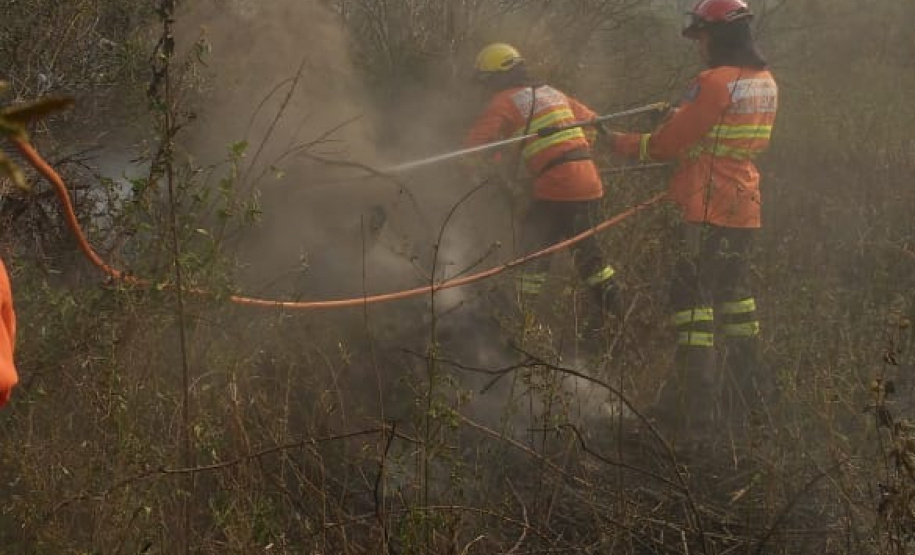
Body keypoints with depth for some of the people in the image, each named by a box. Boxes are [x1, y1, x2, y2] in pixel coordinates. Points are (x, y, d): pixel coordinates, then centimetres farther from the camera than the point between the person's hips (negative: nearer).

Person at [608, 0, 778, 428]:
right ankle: (746, 384, 28)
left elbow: (668, 144, -13)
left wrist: (620, 143, 0)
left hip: (710, 210, -9)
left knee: (692, 295, -5)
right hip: (746, 210, 9)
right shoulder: (765, 82, 10)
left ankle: (696, 400, -8)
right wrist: (679, 118, 16)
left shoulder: (716, 83, -17)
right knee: (733, 289, 20)